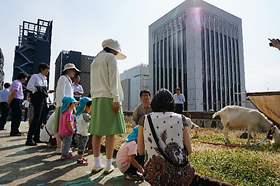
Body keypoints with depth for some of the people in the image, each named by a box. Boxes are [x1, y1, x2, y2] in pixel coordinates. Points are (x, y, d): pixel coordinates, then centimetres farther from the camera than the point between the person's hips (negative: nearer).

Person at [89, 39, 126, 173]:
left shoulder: (94, 61, 25)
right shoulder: (110, 58, 1)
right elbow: (113, 79, -11)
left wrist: (95, 97, 19)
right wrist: (116, 99, -15)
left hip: (96, 99, 8)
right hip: (109, 98, -7)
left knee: (97, 132, 5)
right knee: (110, 132, -4)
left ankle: (97, 164, 9)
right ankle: (108, 165, 1)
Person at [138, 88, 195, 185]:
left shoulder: (144, 120, -1)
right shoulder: (180, 119, -2)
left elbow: (140, 152, 4)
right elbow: (189, 151, 1)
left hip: (154, 176, 1)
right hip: (179, 175, -1)